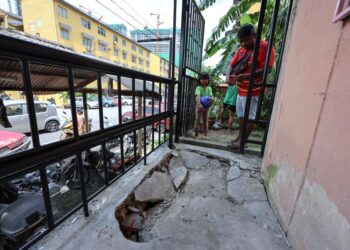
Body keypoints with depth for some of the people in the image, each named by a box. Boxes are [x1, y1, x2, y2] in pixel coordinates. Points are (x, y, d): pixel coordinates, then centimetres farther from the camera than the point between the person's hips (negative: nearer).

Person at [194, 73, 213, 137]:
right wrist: (199, 104, -46)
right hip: (199, 106, -3)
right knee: (198, 119, 1)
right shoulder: (198, 88, -13)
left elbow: (211, 95, -14)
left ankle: (205, 132, 25)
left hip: (206, 106, 4)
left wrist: (212, 98, -40)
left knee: (205, 120, 12)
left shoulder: (209, 88, 0)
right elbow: (198, 96, -29)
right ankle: (196, 132, 14)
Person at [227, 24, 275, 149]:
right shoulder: (241, 50, 12)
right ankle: (240, 136, 29)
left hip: (254, 90, -7)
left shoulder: (265, 47, -9)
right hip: (241, 89, 7)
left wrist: (246, 76, -31)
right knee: (241, 115, 14)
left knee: (250, 116, 1)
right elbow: (231, 65, 6)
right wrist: (228, 76, -16)